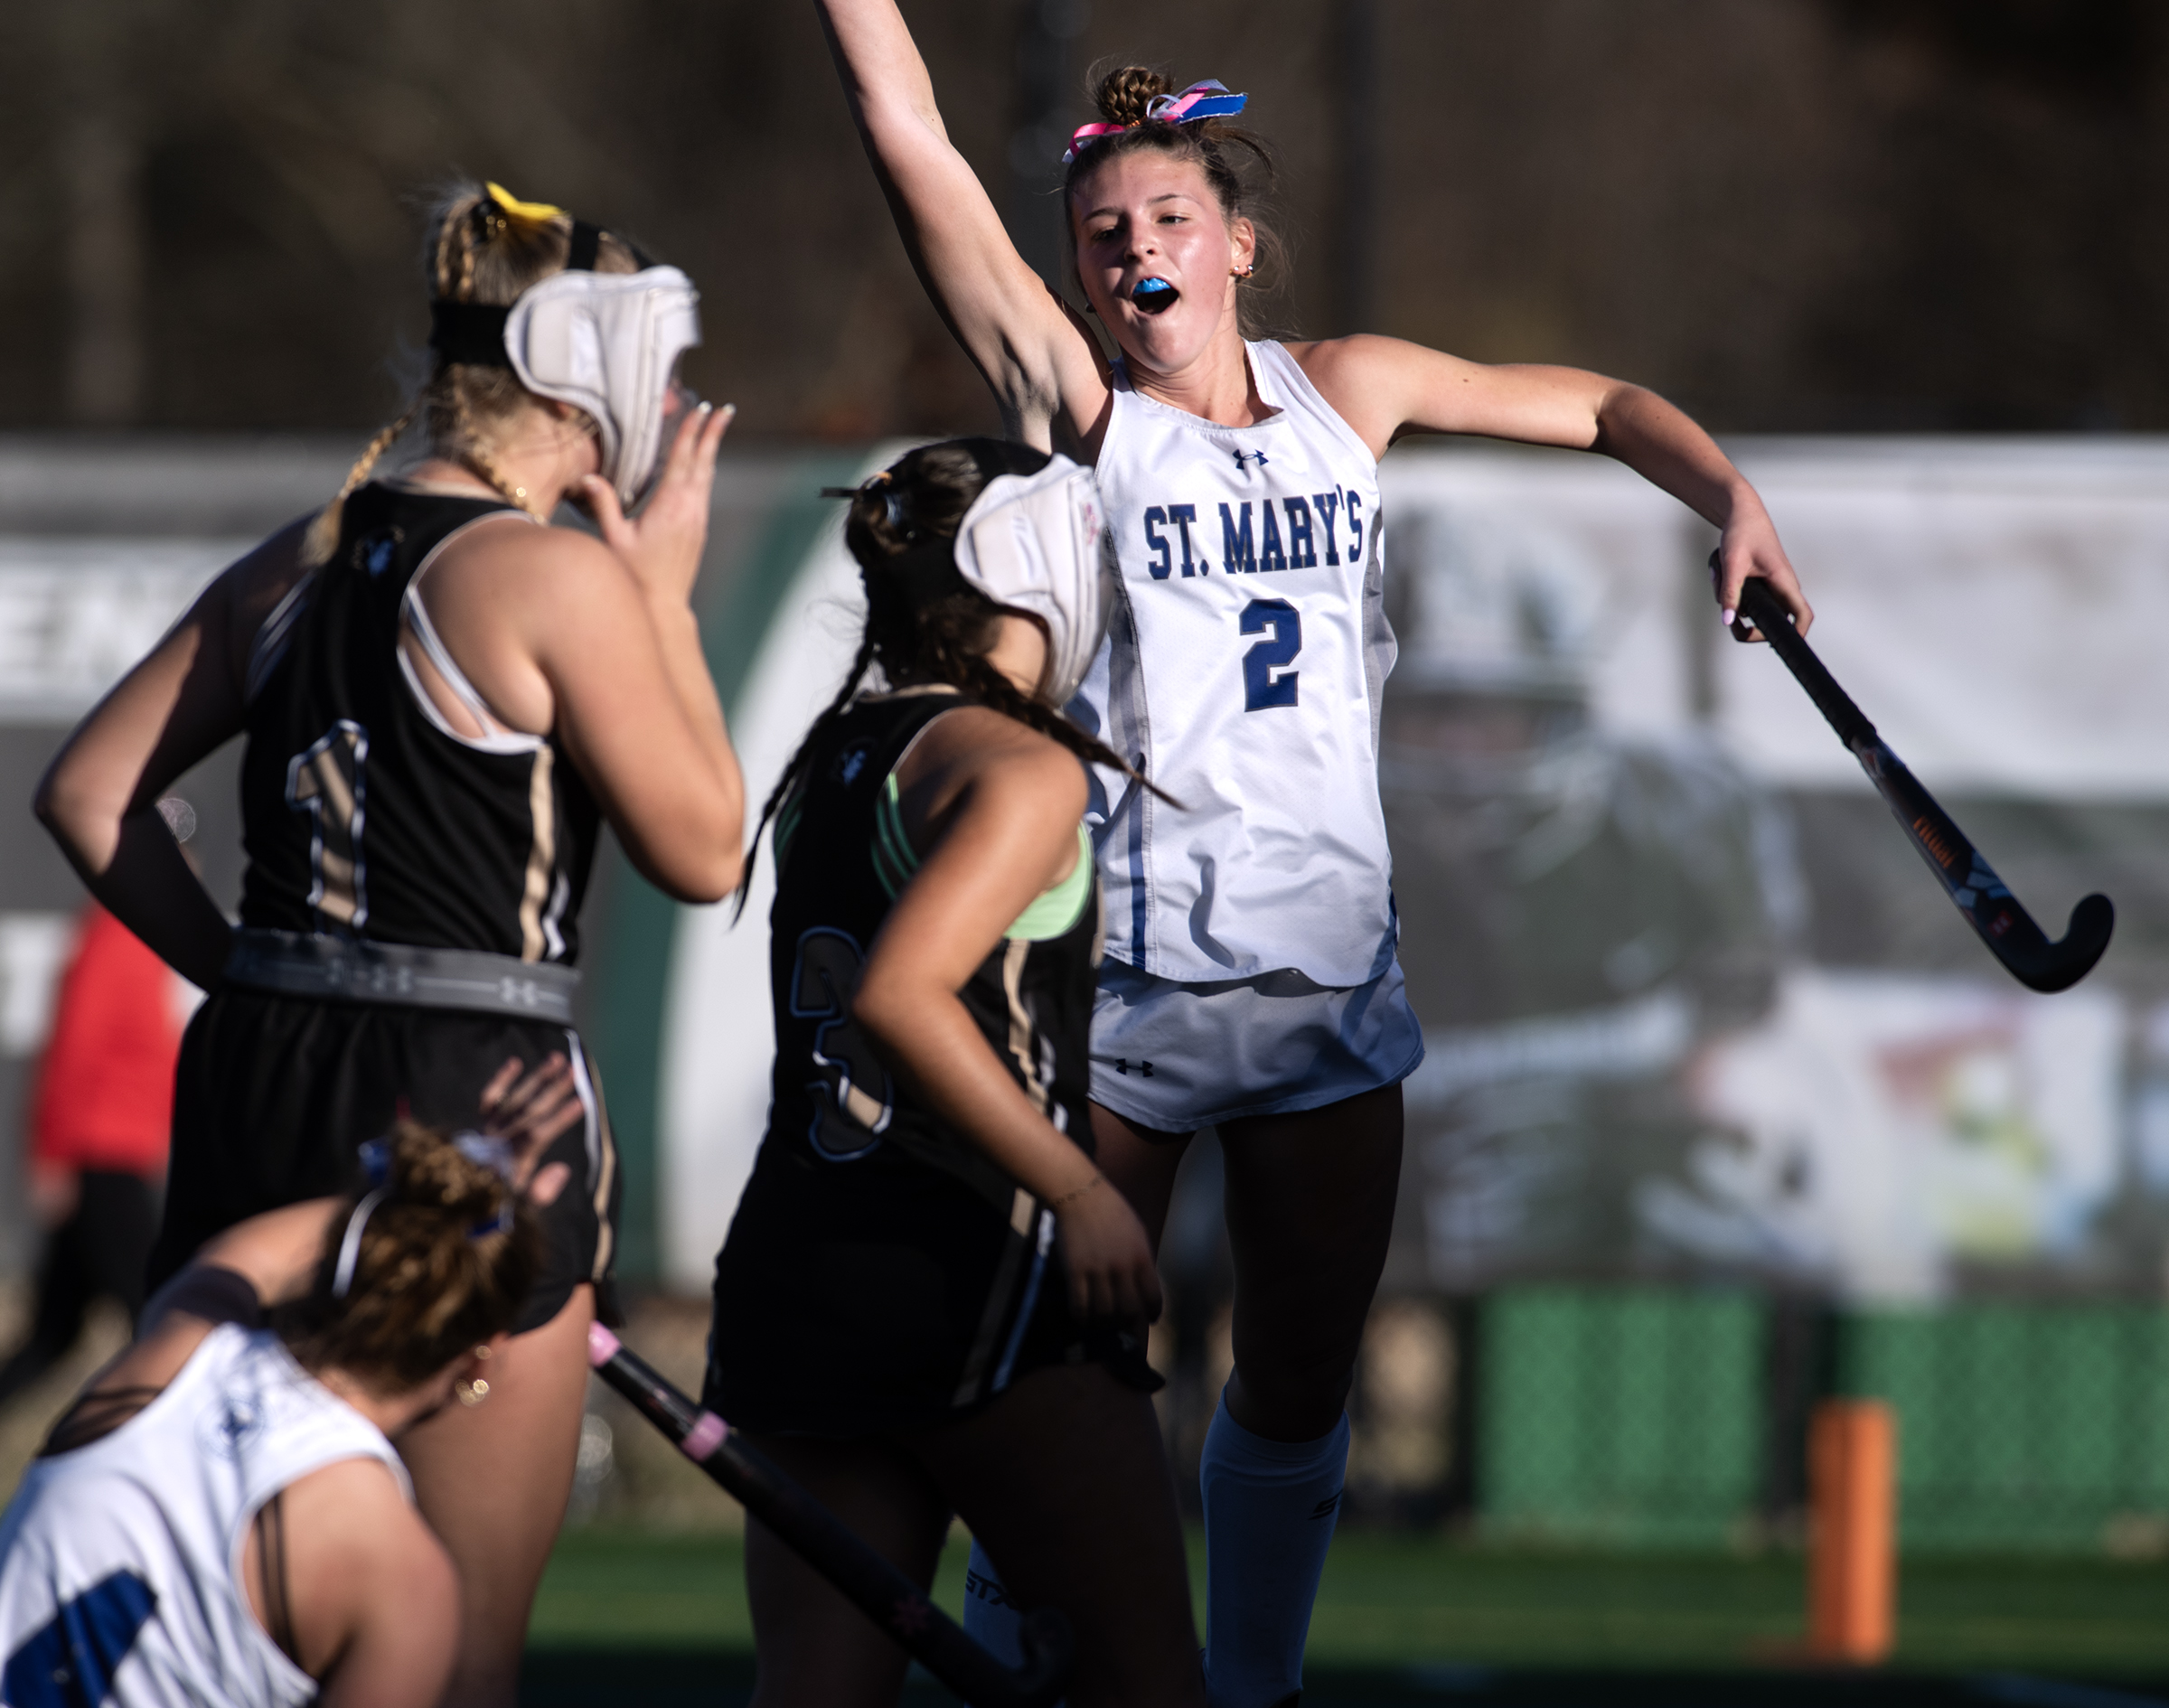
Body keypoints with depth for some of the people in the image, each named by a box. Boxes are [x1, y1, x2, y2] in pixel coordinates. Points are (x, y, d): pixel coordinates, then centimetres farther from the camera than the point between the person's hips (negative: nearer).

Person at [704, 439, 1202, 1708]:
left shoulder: (829, 761, 14)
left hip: (793, 1277, 7)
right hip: (974, 1278, -7)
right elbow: (896, 995, -23)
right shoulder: (1026, 768, -10)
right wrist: (1078, 1187, -21)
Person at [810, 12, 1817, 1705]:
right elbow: (917, 148, -11)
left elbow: (1601, 407, 18)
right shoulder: (1080, 410, -2)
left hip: (1331, 981, 4)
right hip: (1123, 980, -4)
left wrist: (1734, 502, 1)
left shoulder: (1344, 392, 8)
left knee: (1299, 1392, 11)